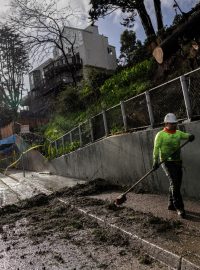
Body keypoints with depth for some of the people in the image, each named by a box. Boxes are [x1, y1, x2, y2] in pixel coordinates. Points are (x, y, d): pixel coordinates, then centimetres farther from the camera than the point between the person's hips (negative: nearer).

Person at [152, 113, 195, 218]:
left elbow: (185, 135, 2)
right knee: (174, 184, -13)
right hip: (167, 162, -6)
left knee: (176, 184, 12)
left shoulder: (178, 133, 11)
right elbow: (156, 148, -10)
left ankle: (171, 204, 27)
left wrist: (190, 136, -23)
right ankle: (179, 208, -7)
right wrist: (155, 161, -17)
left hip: (177, 162, 6)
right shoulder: (160, 135, -7)